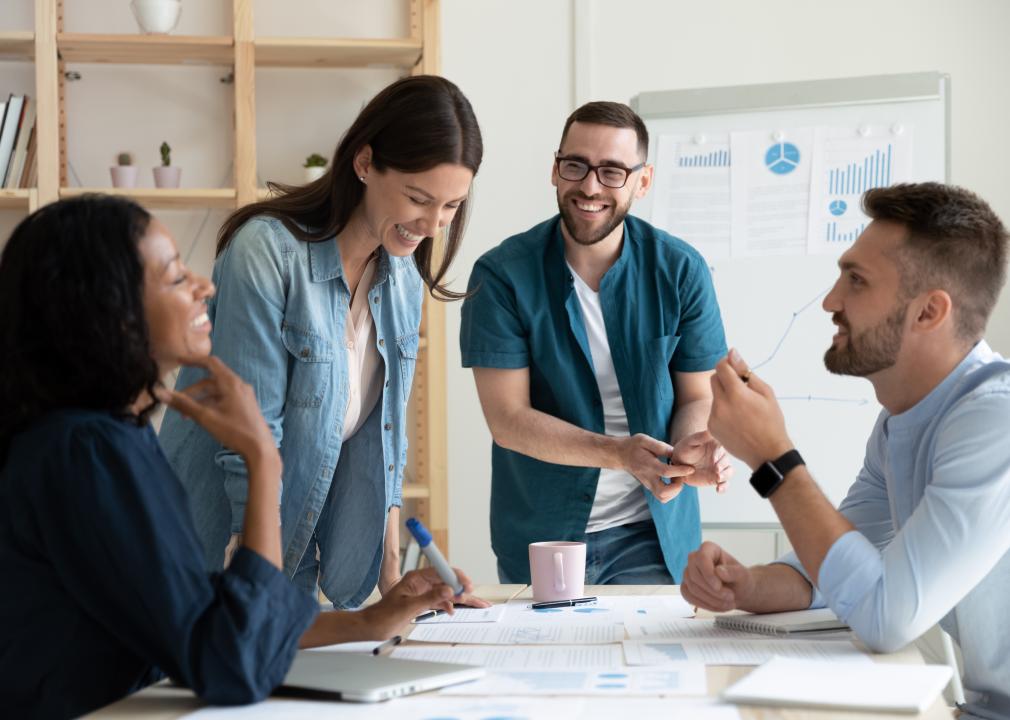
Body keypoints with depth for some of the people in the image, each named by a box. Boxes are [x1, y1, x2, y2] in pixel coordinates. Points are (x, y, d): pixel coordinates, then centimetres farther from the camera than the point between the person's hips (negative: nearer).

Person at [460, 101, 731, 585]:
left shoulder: (680, 271, -5)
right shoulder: (502, 275, -11)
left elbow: (697, 397, 1)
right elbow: (507, 418, -14)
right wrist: (619, 452, -28)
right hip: (538, 539, -1)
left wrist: (690, 450, -24)